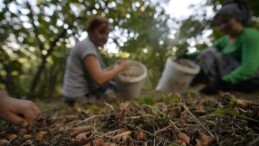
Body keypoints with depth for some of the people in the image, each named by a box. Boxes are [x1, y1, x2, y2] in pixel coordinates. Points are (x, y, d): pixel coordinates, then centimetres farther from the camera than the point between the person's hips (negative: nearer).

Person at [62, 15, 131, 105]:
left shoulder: (89, 46, 12)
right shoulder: (87, 46, -17)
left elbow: (96, 73, 9)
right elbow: (99, 79, -25)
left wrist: (114, 67, -1)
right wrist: (120, 68, -12)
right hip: (80, 98, -9)